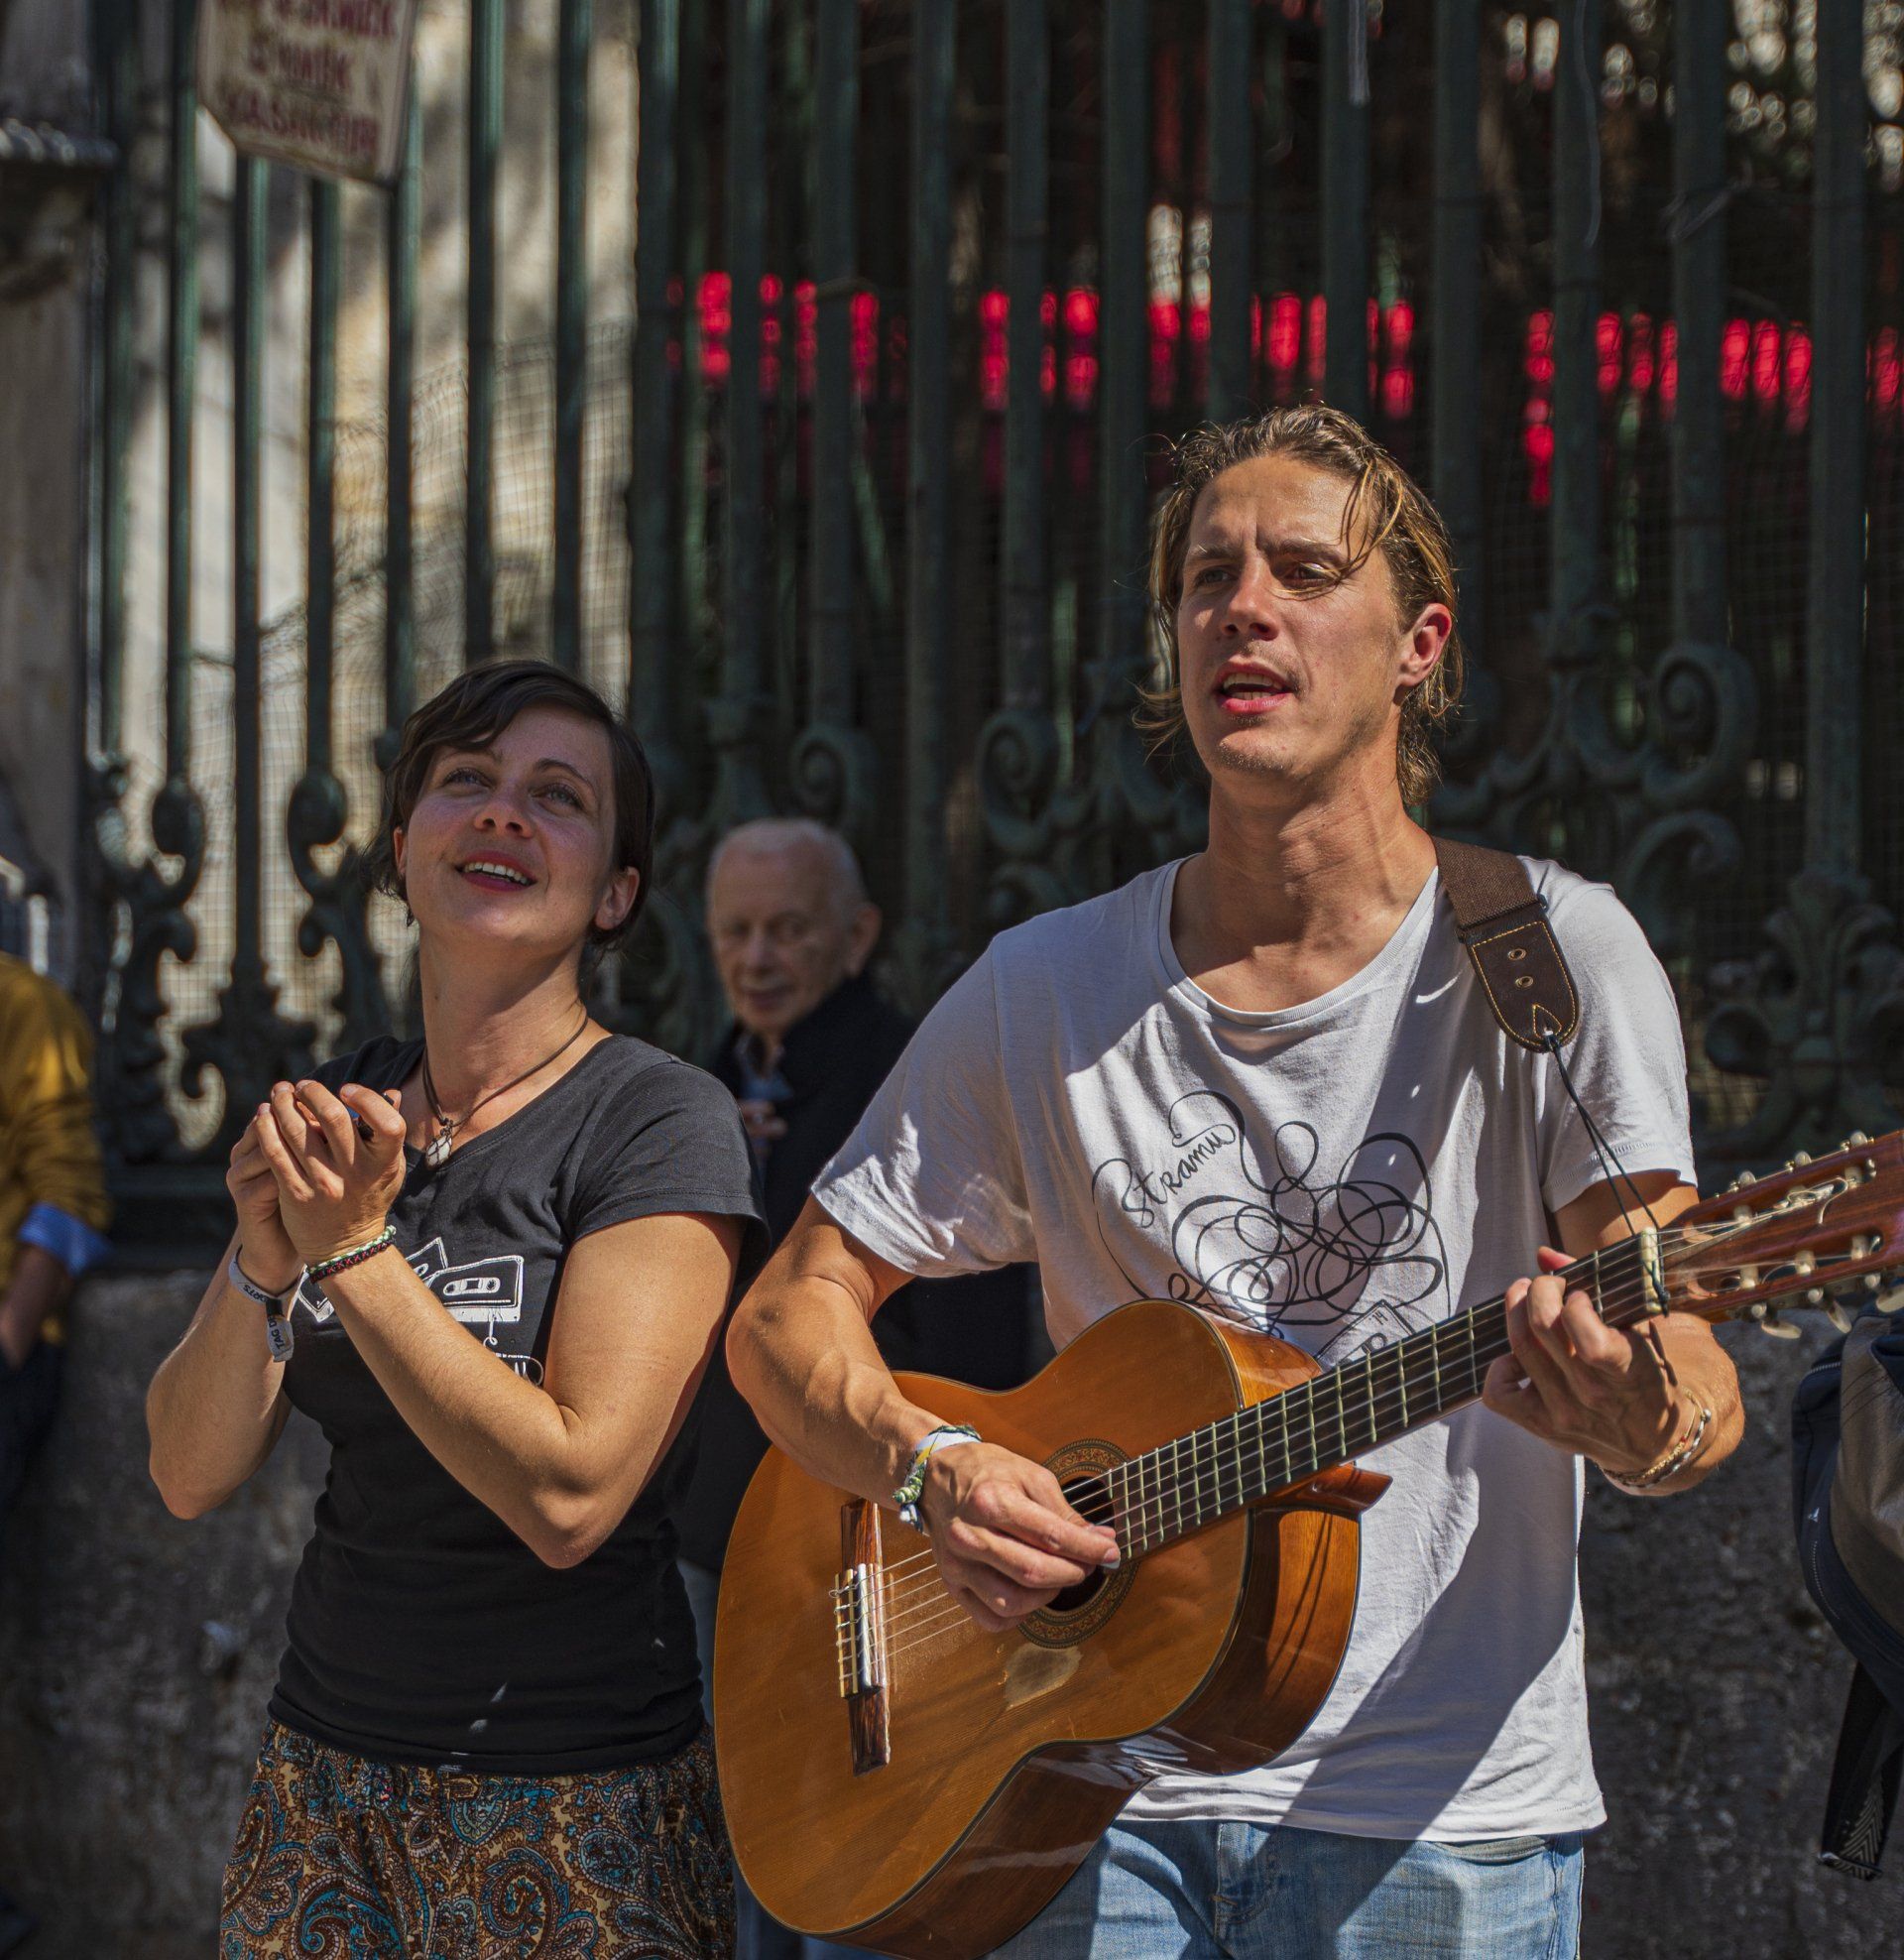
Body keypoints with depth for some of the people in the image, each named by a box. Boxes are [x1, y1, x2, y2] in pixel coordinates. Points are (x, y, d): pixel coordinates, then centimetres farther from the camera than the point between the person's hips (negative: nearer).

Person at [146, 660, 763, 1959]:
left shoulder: (660, 1122, -12)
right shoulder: (334, 1116, 6)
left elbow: (570, 1496, -21)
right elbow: (192, 1474, 1)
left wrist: (352, 1249, -19)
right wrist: (262, 1261, -16)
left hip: (572, 1805, -5)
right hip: (327, 1781, 5)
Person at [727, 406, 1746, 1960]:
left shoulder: (1547, 958, -5)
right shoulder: (1046, 991, 4)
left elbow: (1696, 1381, -12)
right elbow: (792, 1313, 7)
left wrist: (1650, 1427, -36)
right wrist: (934, 1470, -13)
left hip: (1436, 1821, -2)